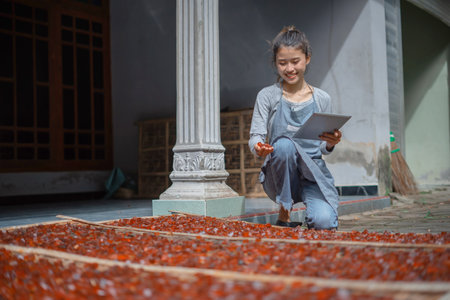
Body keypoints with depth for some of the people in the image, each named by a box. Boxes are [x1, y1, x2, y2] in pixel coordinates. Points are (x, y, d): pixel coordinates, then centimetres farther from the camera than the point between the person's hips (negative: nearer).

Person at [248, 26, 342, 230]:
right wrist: (258, 146, -27)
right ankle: (284, 212, -16)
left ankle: (315, 209, 13)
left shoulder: (321, 99, 9)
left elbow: (323, 148, 11)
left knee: (324, 222, -26)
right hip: (279, 177, -1)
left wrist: (330, 144, -13)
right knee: (284, 144, -35)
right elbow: (256, 135, -4)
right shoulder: (267, 96, 2)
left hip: (314, 172, 1)